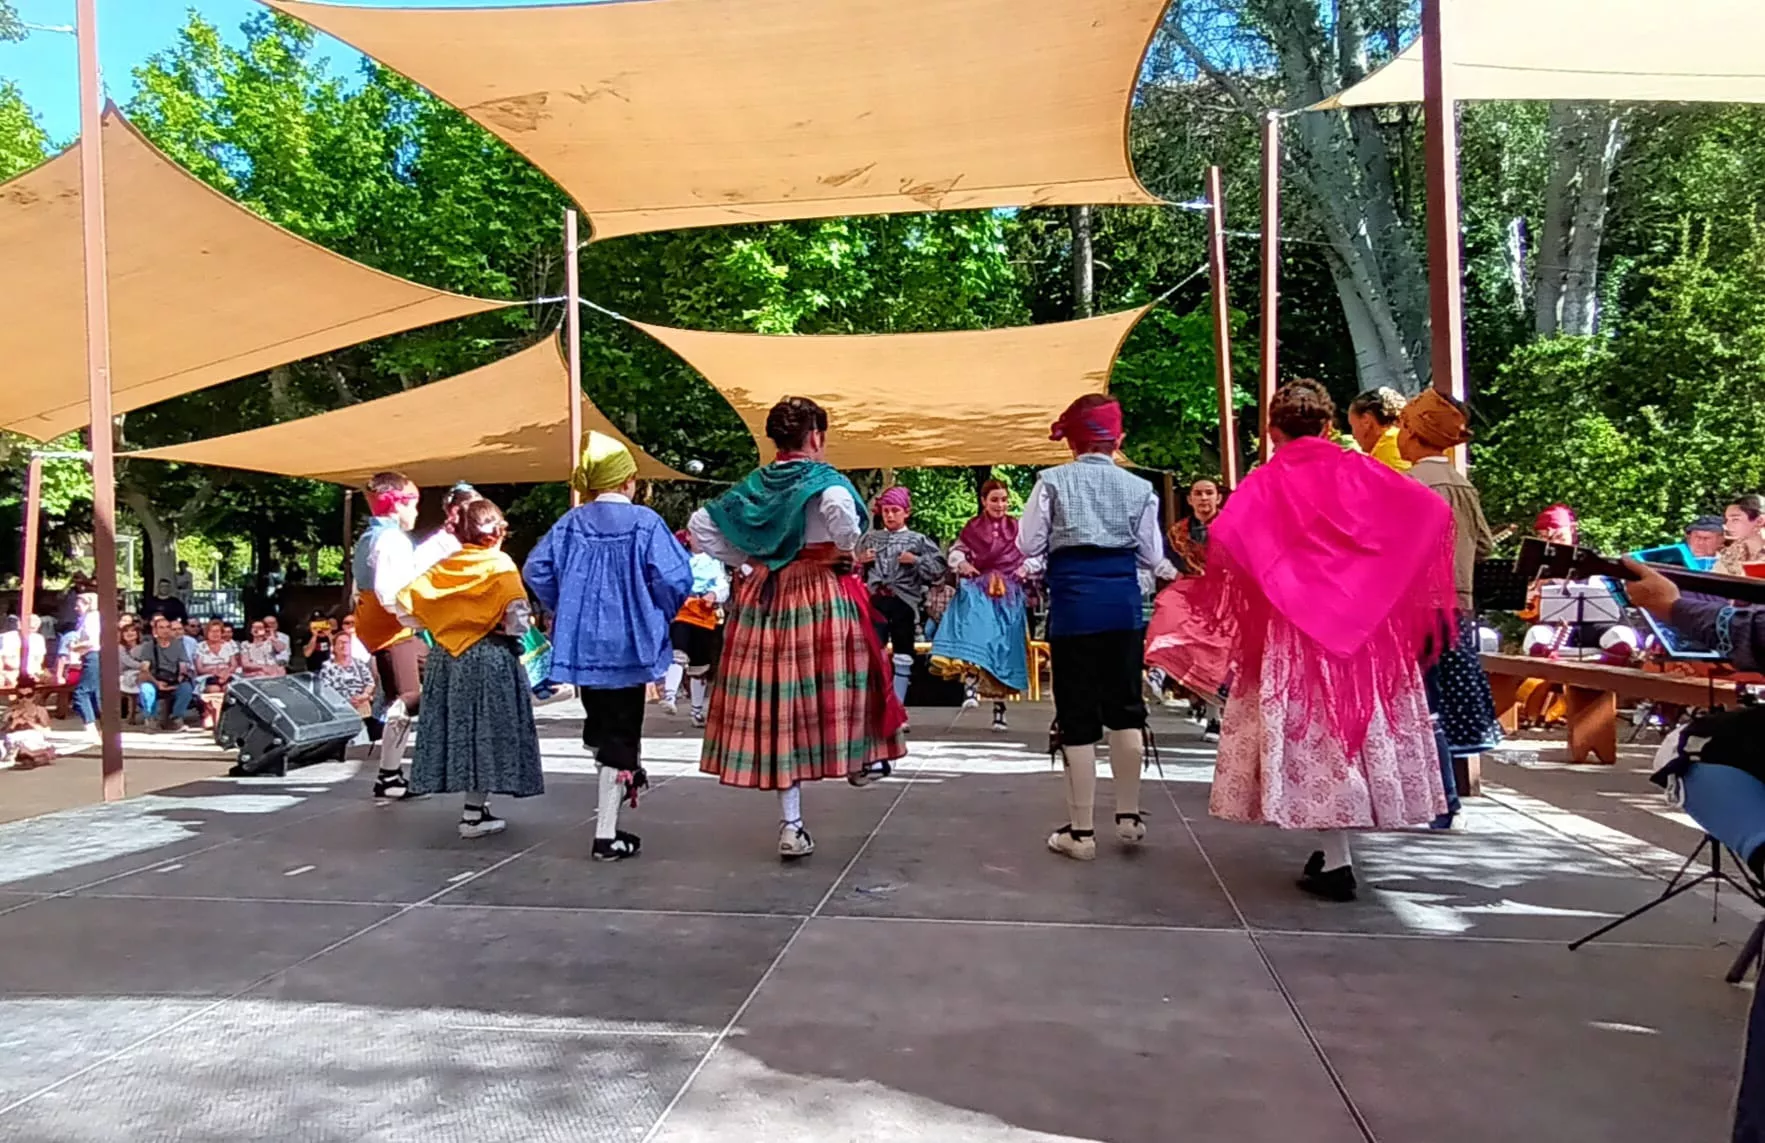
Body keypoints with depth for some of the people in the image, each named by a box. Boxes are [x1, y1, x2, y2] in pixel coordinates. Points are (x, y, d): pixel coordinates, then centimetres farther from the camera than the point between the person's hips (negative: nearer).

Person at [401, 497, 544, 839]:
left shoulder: (440, 565, 5)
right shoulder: (500, 567, -9)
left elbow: (407, 600, 1)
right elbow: (517, 623, -17)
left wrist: (443, 627, 11)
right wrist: (500, 628, 4)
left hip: (446, 657, 5)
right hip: (490, 658, -5)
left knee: (460, 725, 13)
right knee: (484, 728, 1)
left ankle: (476, 804, 23)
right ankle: (474, 813, 2)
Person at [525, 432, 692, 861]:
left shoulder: (570, 523, 1)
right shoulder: (645, 523, -10)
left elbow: (537, 570, 1)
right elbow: (675, 579, -15)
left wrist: (567, 610, 14)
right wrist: (658, 617, 5)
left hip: (581, 642, 4)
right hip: (628, 644, -4)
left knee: (599, 725, 23)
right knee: (621, 730, 3)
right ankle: (607, 833, 5)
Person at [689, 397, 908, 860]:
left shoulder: (753, 485, 11)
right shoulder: (824, 479, -6)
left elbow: (700, 524, 13)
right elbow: (839, 506, -29)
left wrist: (746, 560, 12)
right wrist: (845, 549, -11)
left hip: (762, 599, 5)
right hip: (823, 594, -5)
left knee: (776, 700, 6)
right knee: (831, 680, 16)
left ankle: (791, 824, 9)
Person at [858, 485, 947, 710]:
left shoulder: (918, 540, 4)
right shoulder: (870, 537, 12)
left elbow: (939, 569, -2)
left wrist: (916, 561, -12)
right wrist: (860, 561, 0)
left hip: (903, 602, -1)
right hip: (876, 601, 1)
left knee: (902, 657, 4)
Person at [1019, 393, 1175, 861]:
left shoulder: (1053, 482, 0)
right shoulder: (1139, 488, 6)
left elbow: (1028, 545, 0)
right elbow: (1152, 556, 7)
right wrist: (1168, 571, 29)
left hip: (1072, 600, -2)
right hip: (1123, 598, 2)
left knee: (1078, 716, 2)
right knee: (1125, 706, 15)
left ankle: (1081, 831, 9)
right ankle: (1129, 815, 22)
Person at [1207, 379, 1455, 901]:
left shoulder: (1266, 482, -3)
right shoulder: (1357, 470, 5)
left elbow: (1225, 536, -20)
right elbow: (1432, 509, -2)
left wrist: (1241, 588, -3)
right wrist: (1390, 580, 8)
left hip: (1296, 628, -3)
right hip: (1366, 622, 3)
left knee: (1313, 730, 1)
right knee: (1363, 720, 13)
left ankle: (1336, 861, 1)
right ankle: (1335, 849, 21)